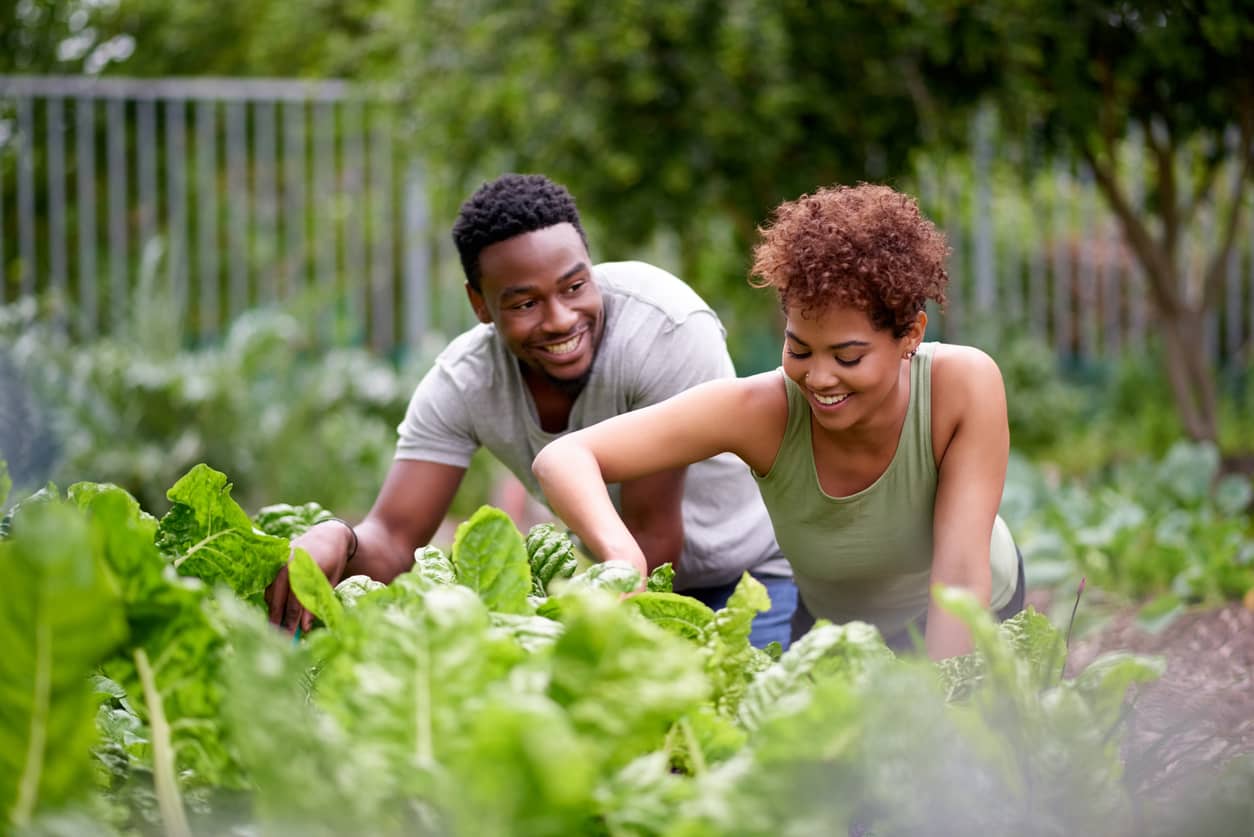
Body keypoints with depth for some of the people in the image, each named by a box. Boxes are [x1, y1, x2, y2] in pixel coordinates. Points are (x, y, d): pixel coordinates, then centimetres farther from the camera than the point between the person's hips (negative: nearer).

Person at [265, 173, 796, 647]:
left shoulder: (667, 329, -33)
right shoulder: (463, 383, -19)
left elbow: (652, 538, -28)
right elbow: (393, 540, -21)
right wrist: (338, 540, -44)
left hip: (751, 570, -4)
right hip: (613, 578, 4)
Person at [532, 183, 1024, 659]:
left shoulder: (964, 384, -32)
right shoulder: (763, 409, -31)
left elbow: (961, 572, -33)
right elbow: (563, 459, -37)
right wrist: (623, 557, -57)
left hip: (972, 630, -1)